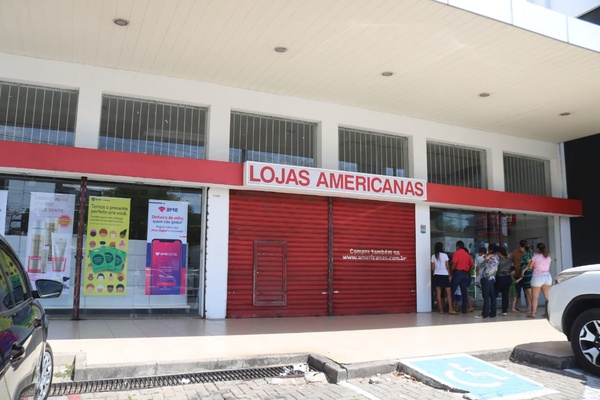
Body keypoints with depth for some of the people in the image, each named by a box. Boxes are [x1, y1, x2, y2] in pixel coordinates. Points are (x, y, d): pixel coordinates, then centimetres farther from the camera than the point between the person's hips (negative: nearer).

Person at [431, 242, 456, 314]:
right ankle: (450, 309, -8)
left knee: (438, 293, 3)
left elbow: (432, 268, 2)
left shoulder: (433, 256, 3)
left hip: (437, 275, 3)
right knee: (448, 292, 0)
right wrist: (449, 275, 4)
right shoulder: (445, 255, -3)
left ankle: (441, 309, 3)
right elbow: (447, 267, -4)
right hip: (444, 275, -3)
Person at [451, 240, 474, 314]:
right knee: (464, 291, 6)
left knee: (452, 290, 0)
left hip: (457, 272, -5)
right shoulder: (467, 254, 14)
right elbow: (472, 266, 10)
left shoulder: (456, 253, -4)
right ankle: (464, 308, 5)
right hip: (465, 274, 6)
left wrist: (451, 272, -4)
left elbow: (454, 264, -15)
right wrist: (468, 273, 15)